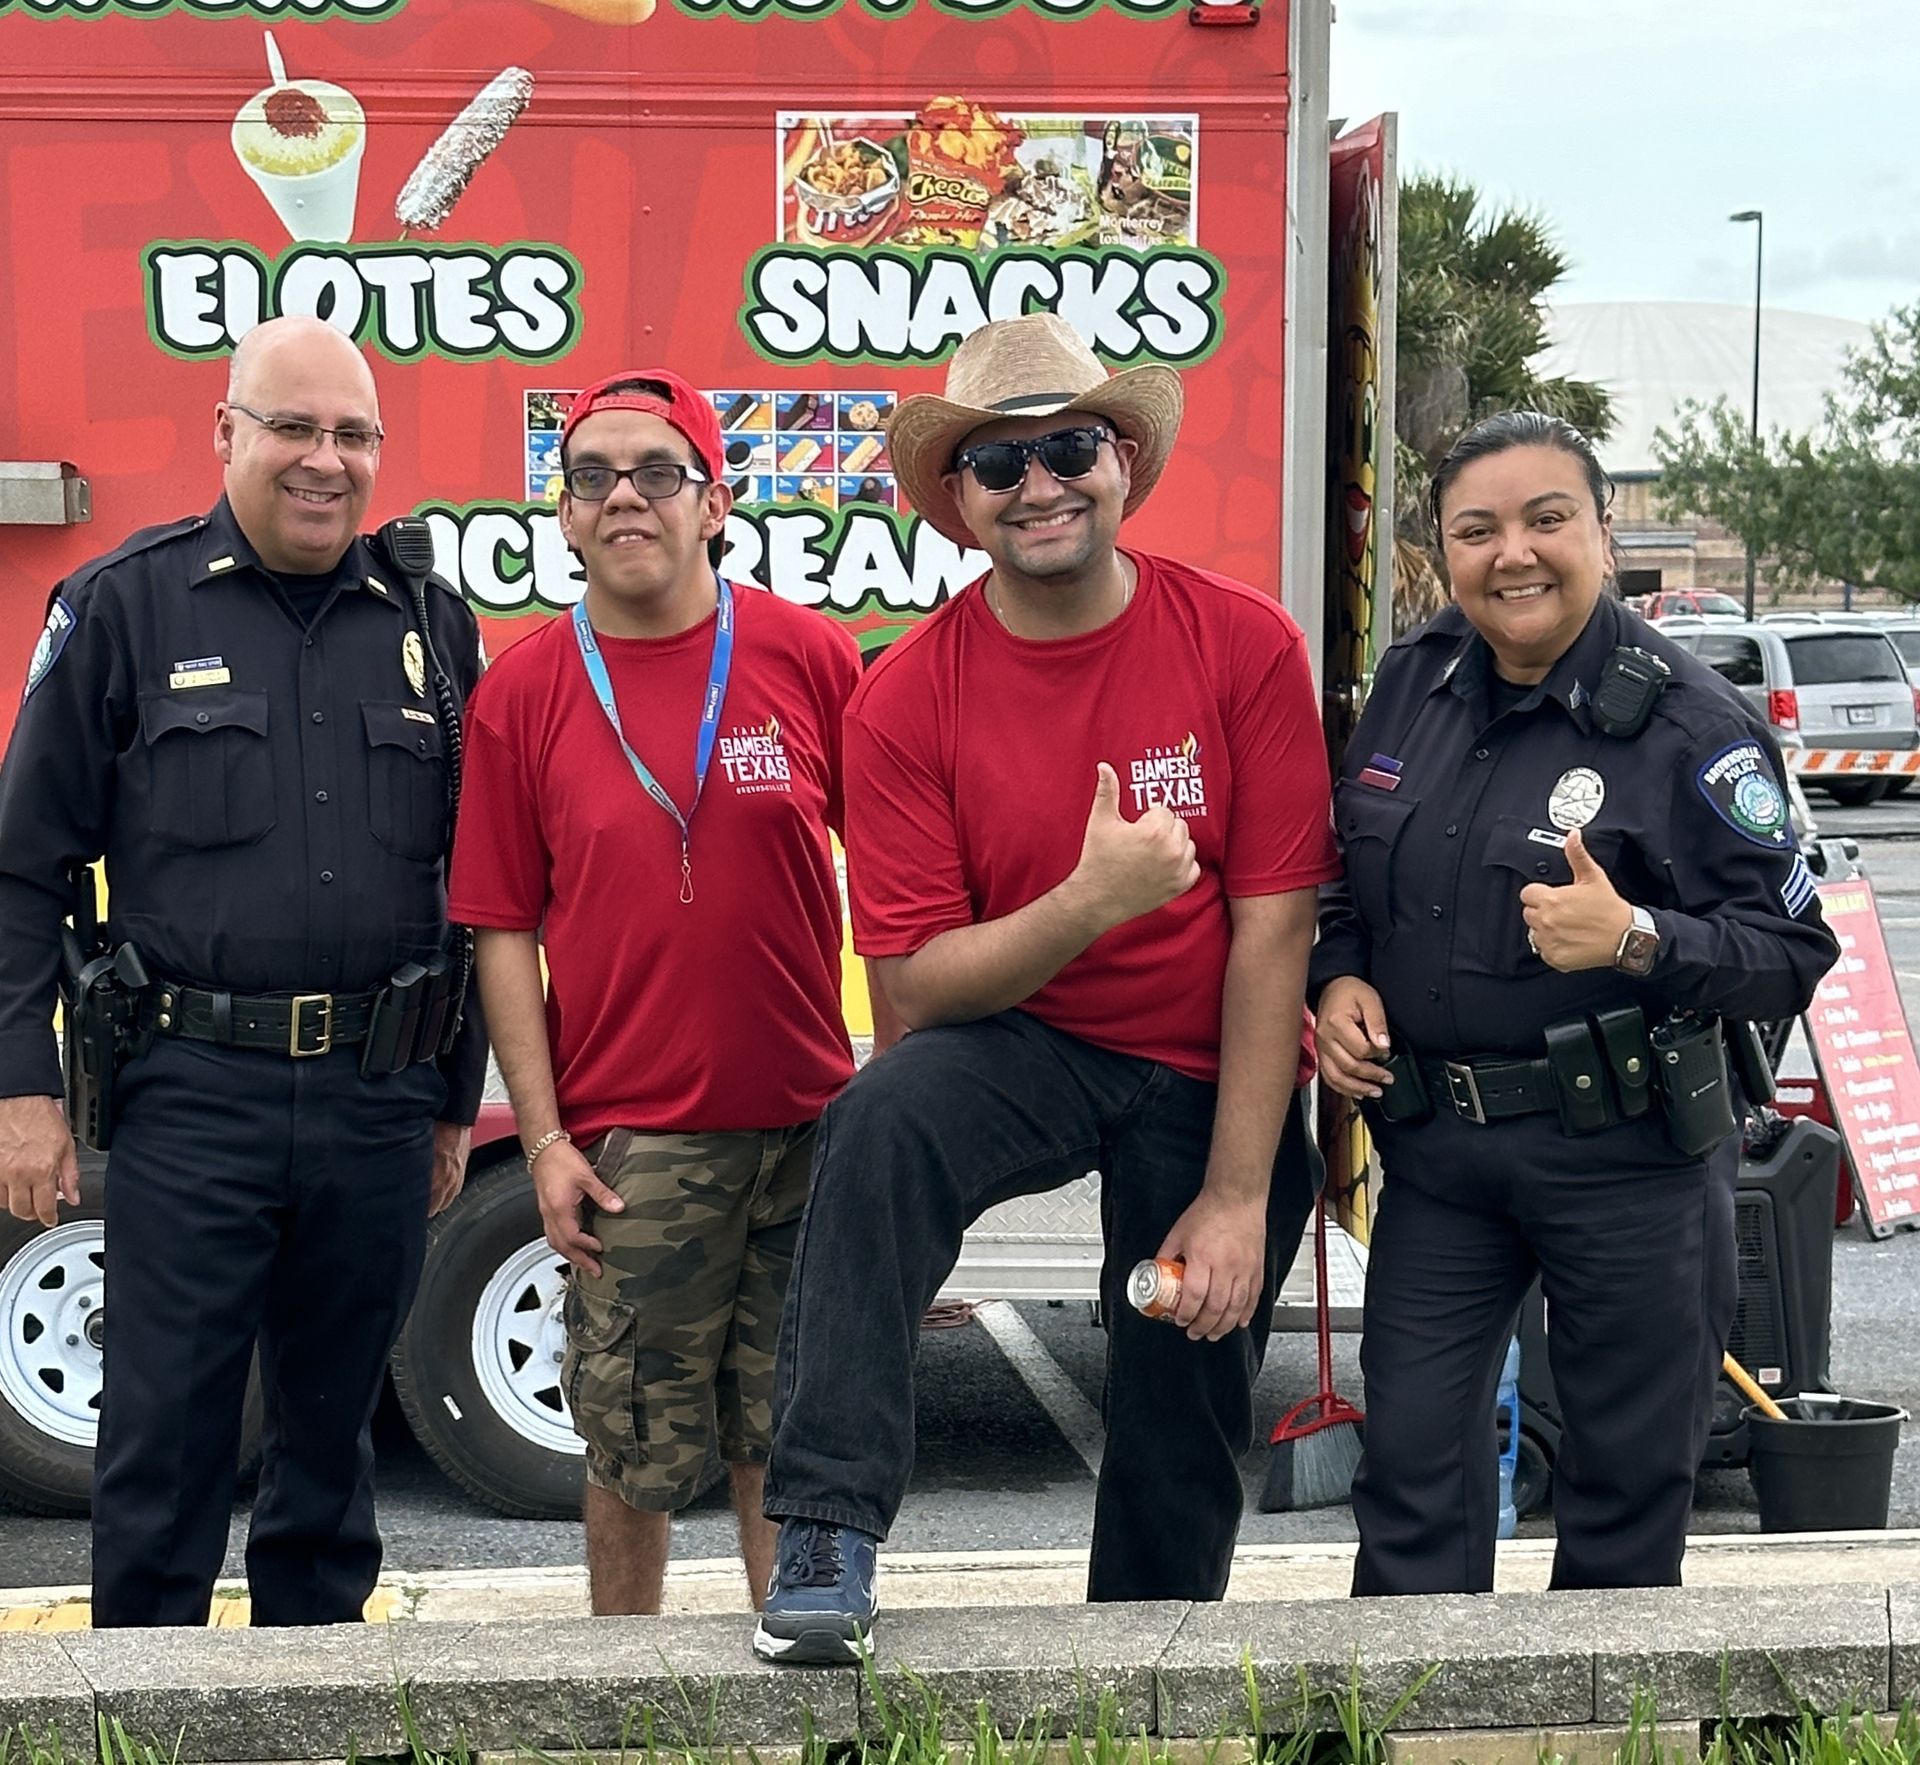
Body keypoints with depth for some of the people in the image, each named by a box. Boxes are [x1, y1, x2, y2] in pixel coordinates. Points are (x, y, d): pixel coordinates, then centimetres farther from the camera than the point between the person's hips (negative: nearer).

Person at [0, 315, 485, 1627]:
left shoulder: (433, 626, 11)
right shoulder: (126, 607, 2)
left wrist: (456, 1100, 14)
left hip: (378, 1108, 3)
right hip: (196, 1092, -3)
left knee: (332, 1432, 13)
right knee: (164, 1436, -1)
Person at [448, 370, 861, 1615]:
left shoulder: (809, 657, 0)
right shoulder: (523, 694, 0)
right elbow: (505, 932, 1)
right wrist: (545, 1140, -4)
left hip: (811, 1125, 1)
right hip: (629, 1145, 0)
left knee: (788, 1452, 10)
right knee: (636, 1461, 8)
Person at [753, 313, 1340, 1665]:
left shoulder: (1245, 644, -13)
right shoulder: (907, 698, -11)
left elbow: (1273, 930, -12)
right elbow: (917, 984, -13)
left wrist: (1236, 1195, -14)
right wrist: (1091, 903, -31)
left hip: (1212, 1078, 1)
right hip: (1022, 1043, 0)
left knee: (1187, 1427, 6)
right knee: (882, 1124, -32)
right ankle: (828, 1542, -25)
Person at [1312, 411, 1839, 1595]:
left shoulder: (1690, 722, -12)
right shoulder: (1414, 680, 4)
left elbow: (1796, 950, -14)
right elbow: (1354, 871, 18)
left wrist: (1635, 941, -29)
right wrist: (1340, 976, -1)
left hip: (1624, 1154, -4)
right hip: (1437, 1142, 4)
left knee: (1630, 1459, 9)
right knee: (1413, 1452, 5)